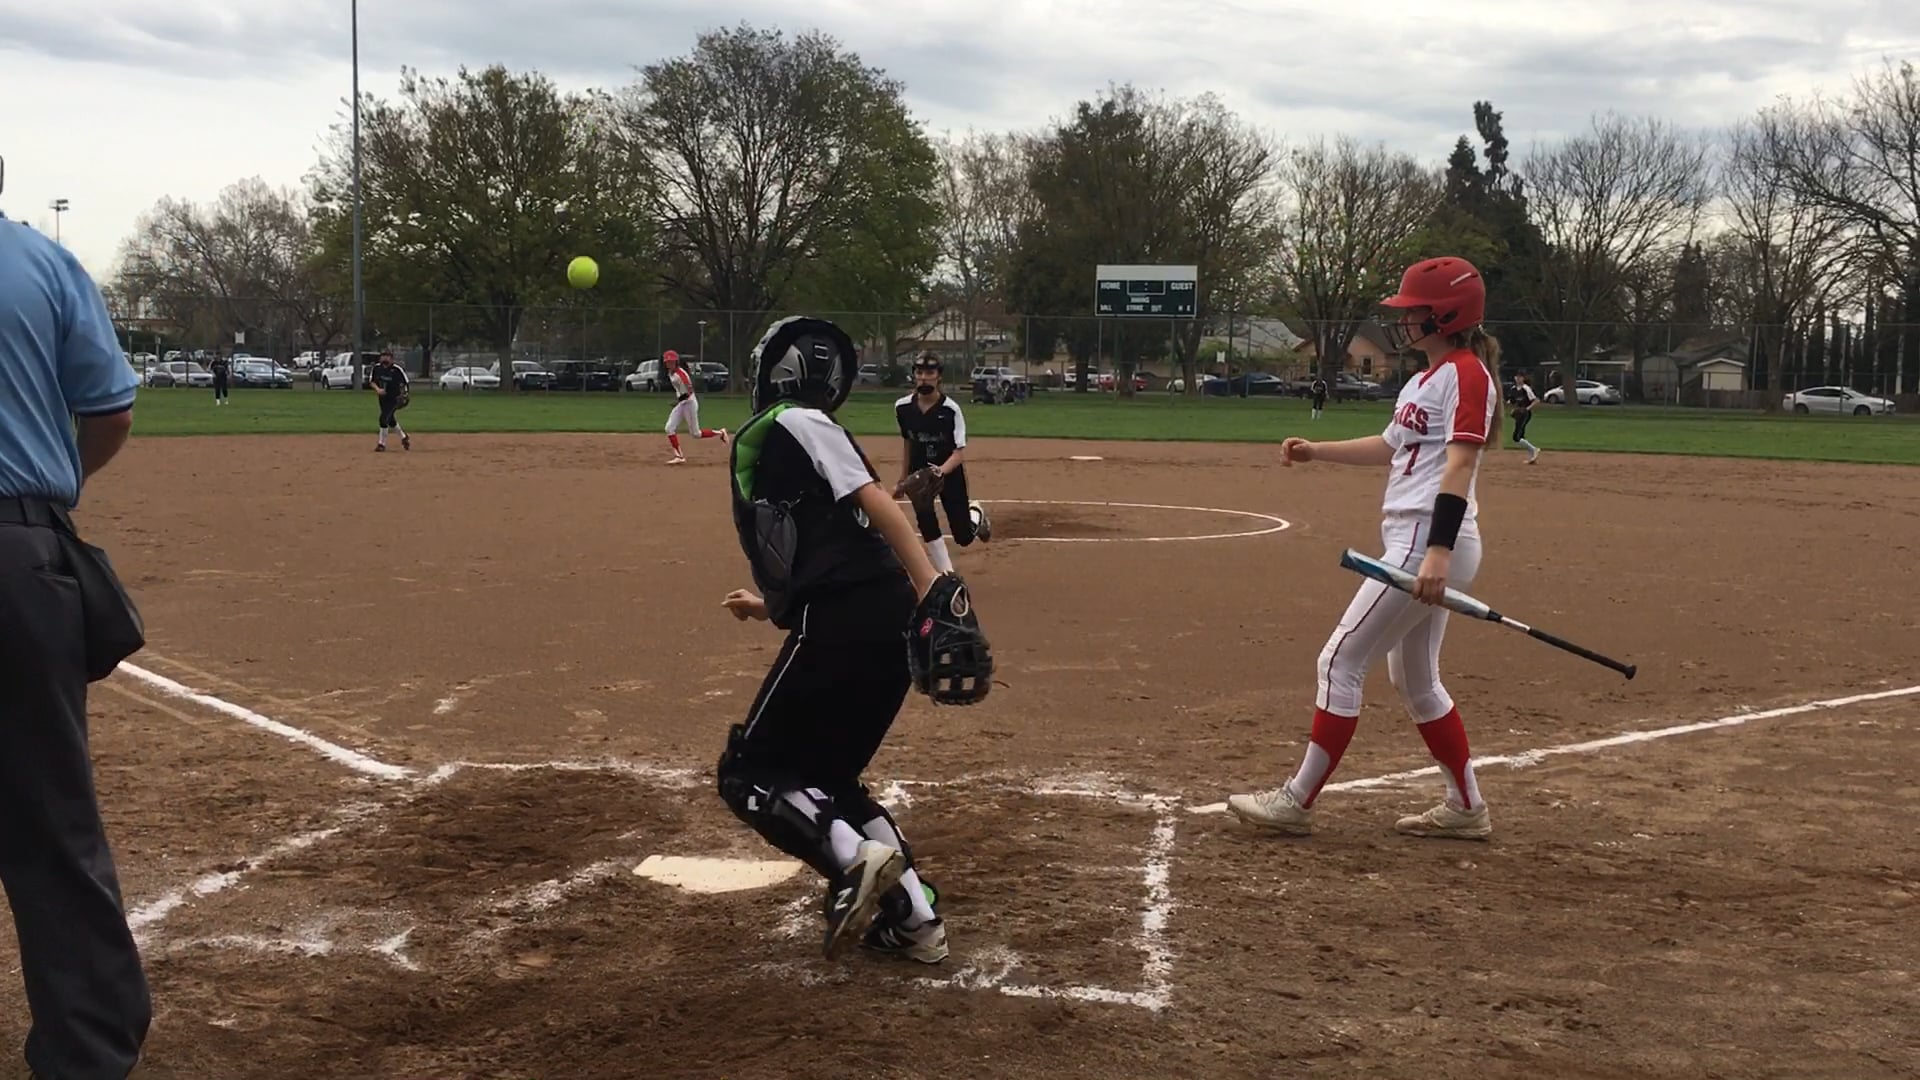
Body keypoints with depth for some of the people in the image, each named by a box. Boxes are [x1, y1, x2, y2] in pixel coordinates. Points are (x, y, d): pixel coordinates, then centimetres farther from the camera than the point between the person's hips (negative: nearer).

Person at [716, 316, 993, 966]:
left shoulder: (790, 423, -1)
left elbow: (875, 500, -14)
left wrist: (932, 588, -23)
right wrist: (768, 607, 44)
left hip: (842, 627, -9)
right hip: (892, 626, 9)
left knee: (749, 773, 3)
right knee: (822, 778, 20)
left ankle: (855, 858, -21)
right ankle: (916, 920, 13)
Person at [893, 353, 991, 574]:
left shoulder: (950, 409, -19)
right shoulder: (903, 407, -8)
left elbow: (960, 453, -22)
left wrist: (941, 471, -41)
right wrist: (902, 481, 13)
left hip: (950, 472, -2)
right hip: (920, 474, 3)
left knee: (964, 537, 2)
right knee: (925, 520, -19)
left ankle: (976, 512, 40)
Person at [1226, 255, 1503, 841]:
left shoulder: (1466, 374, -12)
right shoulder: (1425, 380, 18)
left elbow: (1459, 465, -23)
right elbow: (1391, 447, 32)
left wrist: (1438, 552, -31)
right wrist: (1316, 451, 26)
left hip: (1429, 541, -11)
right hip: (1416, 544, 11)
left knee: (1340, 660, -7)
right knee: (1414, 678, 17)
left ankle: (1298, 800, 0)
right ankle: (1465, 808, 25)